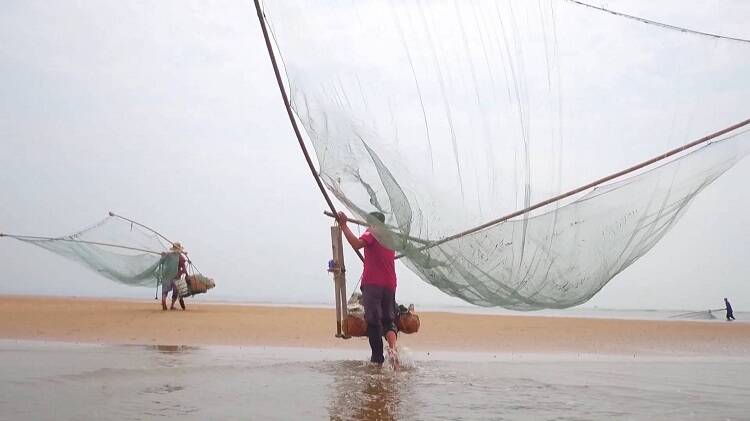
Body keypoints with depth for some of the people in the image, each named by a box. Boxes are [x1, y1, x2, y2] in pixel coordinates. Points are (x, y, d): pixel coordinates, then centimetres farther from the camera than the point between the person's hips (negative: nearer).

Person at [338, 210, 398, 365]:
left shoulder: (371, 233, 0)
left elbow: (357, 244, -20)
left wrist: (344, 225, -15)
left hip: (372, 284, -6)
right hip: (389, 285, 6)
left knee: (373, 321, -1)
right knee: (388, 320, 10)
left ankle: (377, 357, -3)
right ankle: (393, 348, -15)